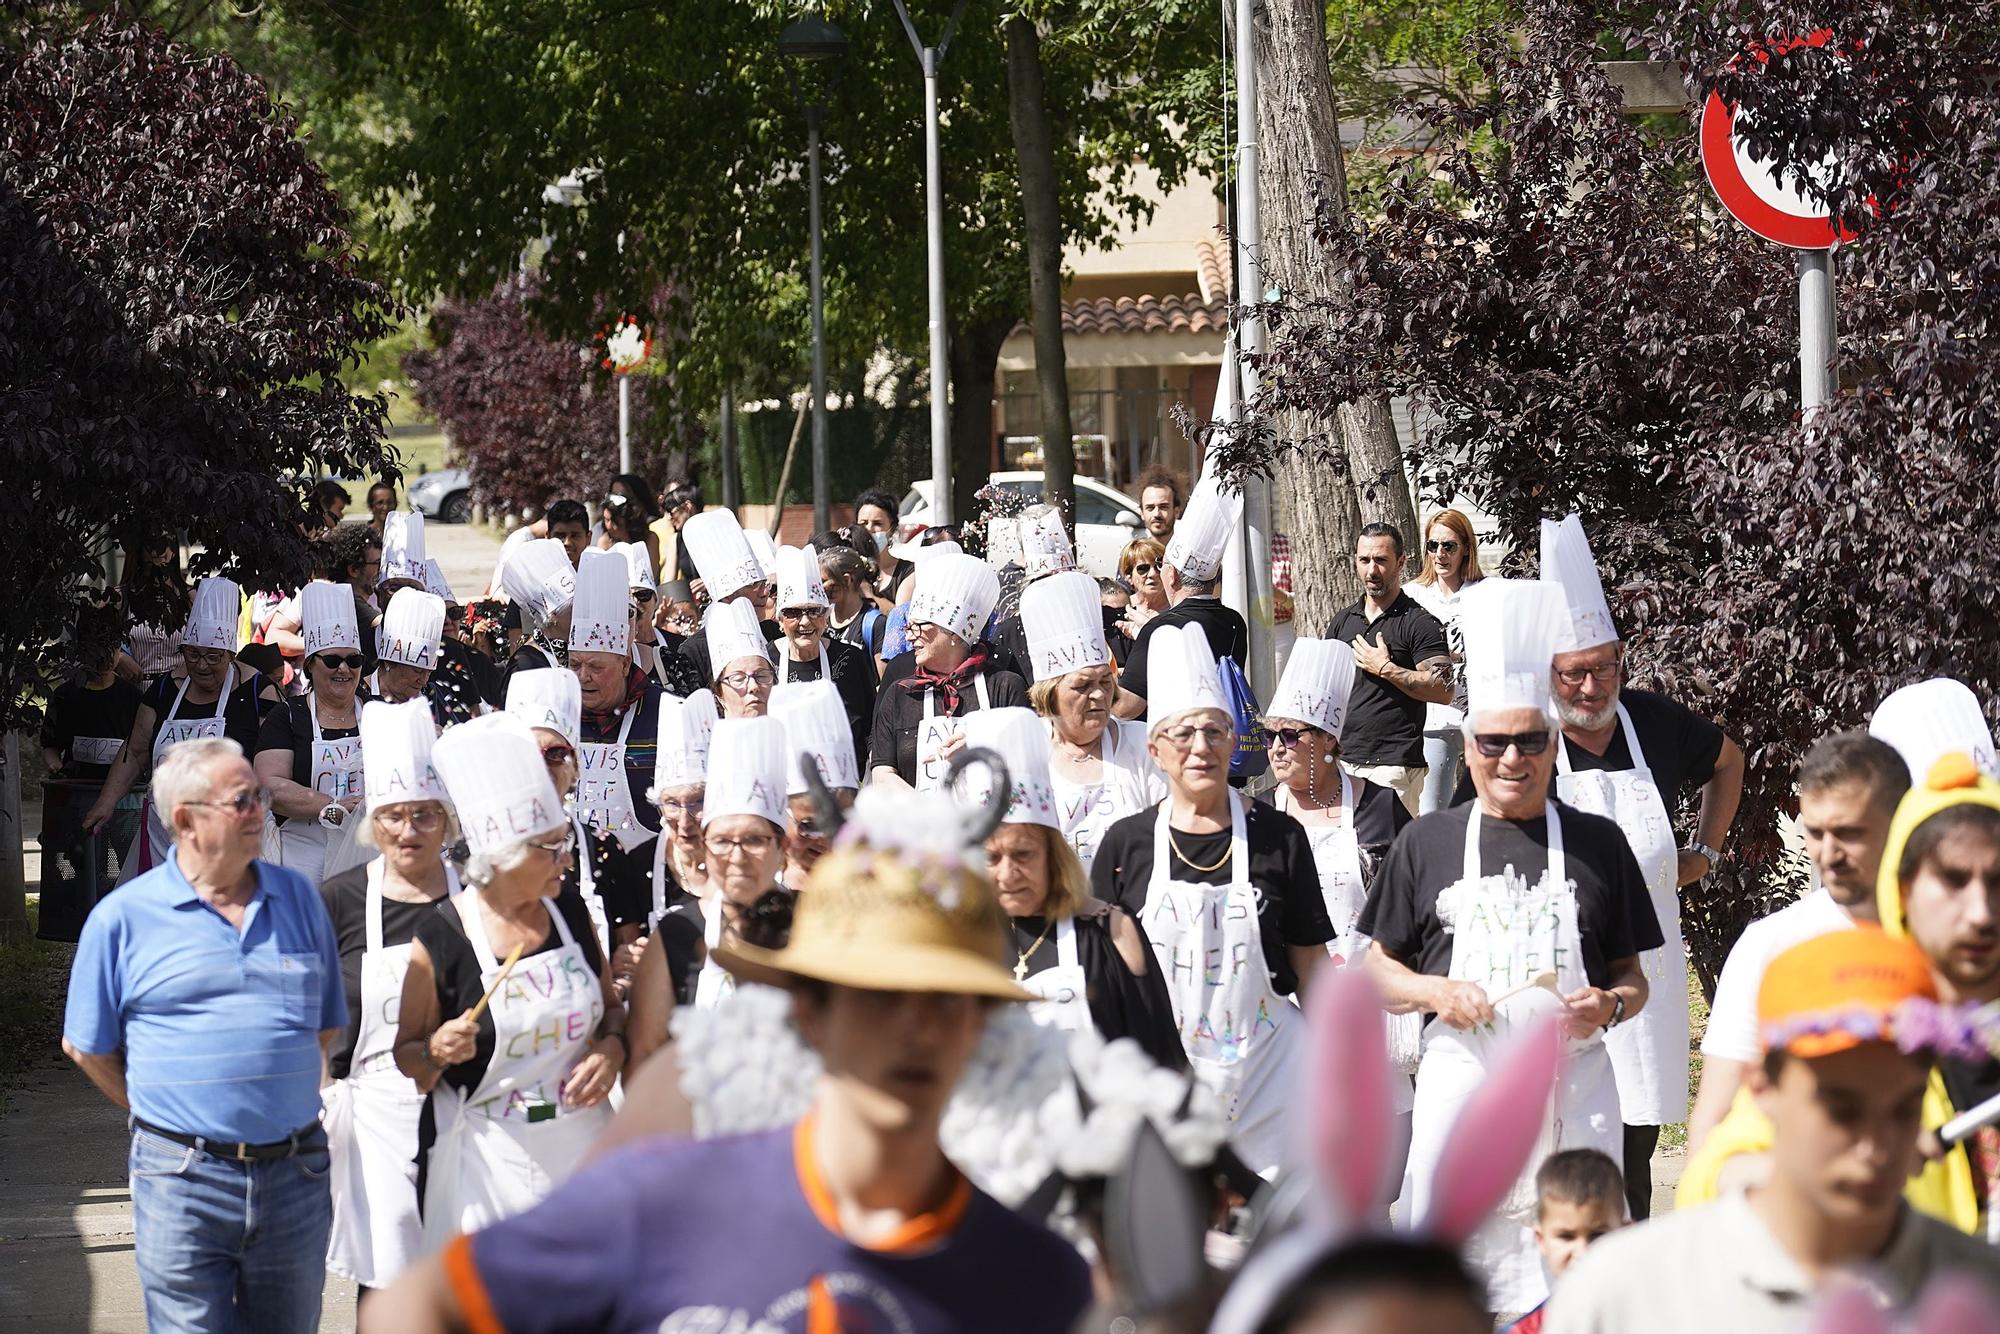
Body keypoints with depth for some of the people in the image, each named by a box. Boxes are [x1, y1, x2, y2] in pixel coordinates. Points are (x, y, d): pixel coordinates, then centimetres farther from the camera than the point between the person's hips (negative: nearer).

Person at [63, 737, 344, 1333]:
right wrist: (159, 1114, 7)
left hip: (295, 1177, 3)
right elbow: (86, 1046, 6)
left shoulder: (297, 898, 8)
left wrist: (270, 1103, 10)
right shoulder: (123, 918, -2)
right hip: (183, 1179, -3)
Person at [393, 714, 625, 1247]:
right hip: (487, 1159, -4)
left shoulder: (571, 917, 5)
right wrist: (437, 1052, -20)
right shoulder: (441, 939, -9)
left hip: (581, 1147, 4)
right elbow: (407, 1057, 1)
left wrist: (611, 1050, -2)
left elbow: (612, 1009, 19)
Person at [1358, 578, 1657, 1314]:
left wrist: (1609, 1005, -9)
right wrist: (1438, 992, -9)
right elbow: (1378, 972, 11)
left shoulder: (1595, 842, 8)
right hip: (1461, 1080, 0)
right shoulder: (1428, 843, 7)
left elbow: (1633, 979, 13)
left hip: (1572, 1084, 0)